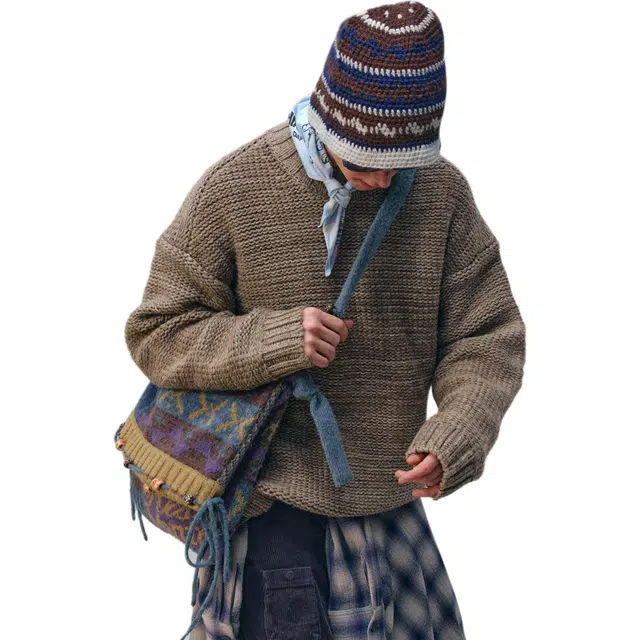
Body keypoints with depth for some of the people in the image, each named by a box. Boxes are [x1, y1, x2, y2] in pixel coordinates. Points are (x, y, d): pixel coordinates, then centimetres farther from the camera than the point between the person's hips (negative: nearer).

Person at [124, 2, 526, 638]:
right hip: (277, 499, -4)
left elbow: (486, 336, -3)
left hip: (384, 493, 4)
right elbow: (158, 335, -7)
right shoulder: (233, 189, -13)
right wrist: (279, 339, -24)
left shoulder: (441, 190, -5)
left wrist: (456, 438, -22)